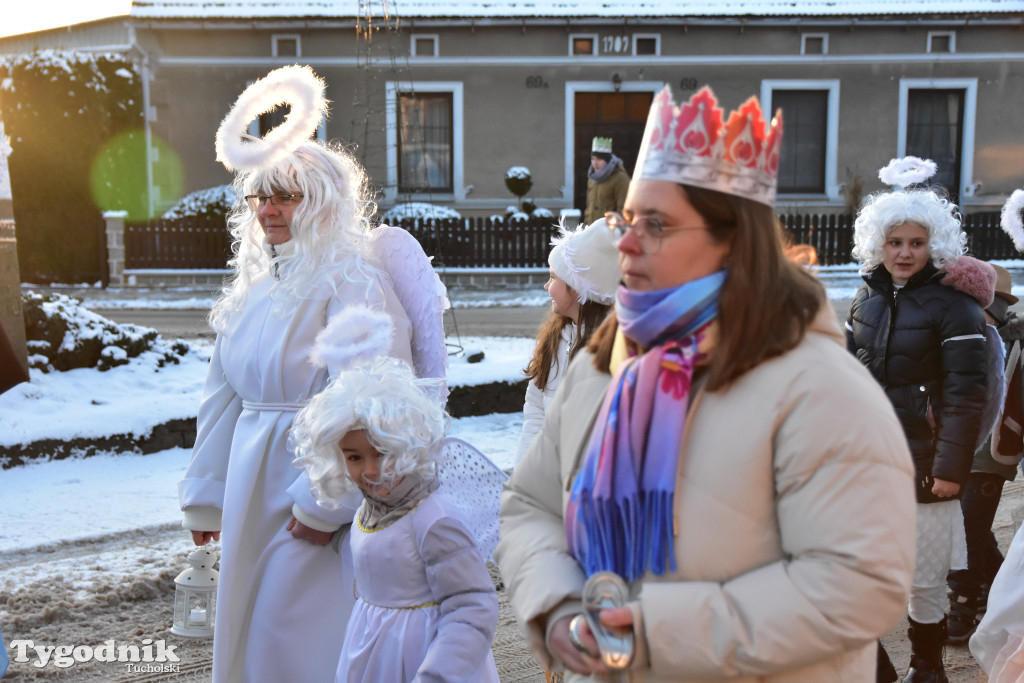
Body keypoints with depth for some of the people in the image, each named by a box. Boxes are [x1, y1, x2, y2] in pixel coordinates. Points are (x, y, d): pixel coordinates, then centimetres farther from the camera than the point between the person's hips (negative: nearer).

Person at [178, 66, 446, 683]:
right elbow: (224, 397, 15)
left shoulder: (352, 283, -14)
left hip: (322, 483, -8)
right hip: (254, 487, 8)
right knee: (250, 631, 17)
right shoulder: (254, 287, 11)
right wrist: (205, 496, 16)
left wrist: (325, 504, -20)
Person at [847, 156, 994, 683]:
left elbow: (966, 393, -13)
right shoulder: (868, 298, 8)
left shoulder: (953, 303, -10)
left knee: (924, 579, 5)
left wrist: (951, 467, -17)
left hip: (923, 465, -5)